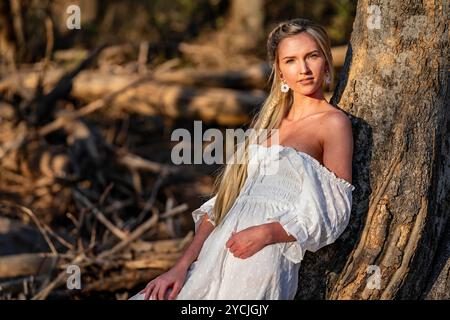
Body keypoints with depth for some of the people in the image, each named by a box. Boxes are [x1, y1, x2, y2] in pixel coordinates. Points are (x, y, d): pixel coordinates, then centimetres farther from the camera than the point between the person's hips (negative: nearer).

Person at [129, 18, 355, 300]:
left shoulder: (334, 123, 1)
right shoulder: (268, 119, 19)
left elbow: (333, 213, -5)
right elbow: (222, 202, 13)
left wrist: (267, 233, -18)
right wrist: (183, 265, 2)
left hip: (263, 261, -6)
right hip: (215, 254, 6)